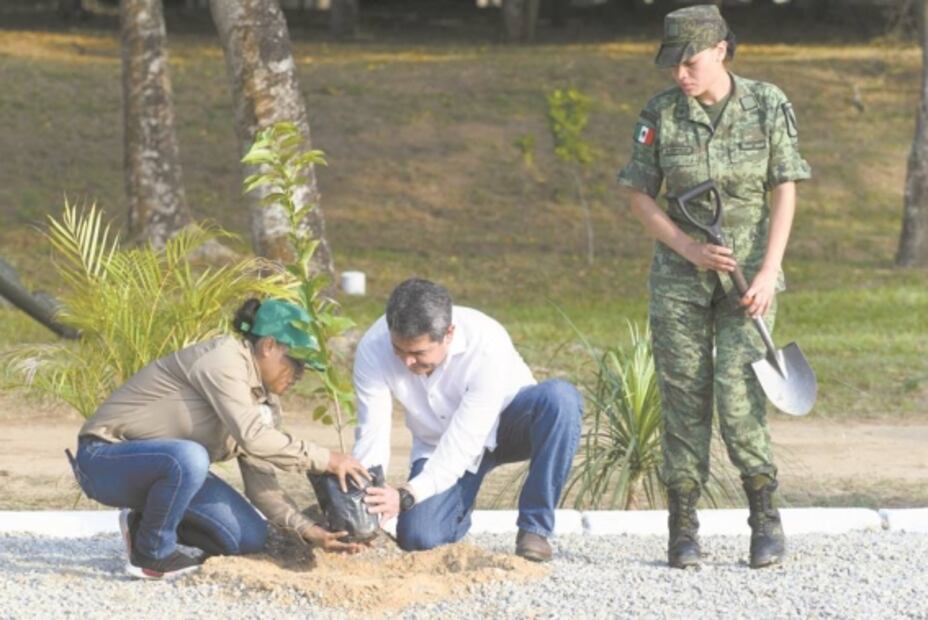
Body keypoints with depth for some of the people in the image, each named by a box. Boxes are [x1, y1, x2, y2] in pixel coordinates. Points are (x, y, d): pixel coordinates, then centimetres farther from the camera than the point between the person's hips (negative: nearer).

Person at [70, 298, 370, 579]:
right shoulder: (223, 359, -22)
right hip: (105, 457, -9)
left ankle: (146, 525, 13)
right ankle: (152, 555, -16)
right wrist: (326, 460, -29)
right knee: (189, 458, -39)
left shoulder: (266, 402, 5)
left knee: (251, 537, -6)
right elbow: (252, 436, -34)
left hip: (163, 464, 9)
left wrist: (307, 529, -15)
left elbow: (261, 483, -1)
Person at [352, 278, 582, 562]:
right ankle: (460, 501, 17)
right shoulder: (372, 350, -25)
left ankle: (534, 527, -21)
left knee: (560, 398, -35)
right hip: (439, 447, 2)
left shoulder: (487, 344, -35)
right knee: (418, 537, -22)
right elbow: (371, 436, -22)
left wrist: (406, 496, -45)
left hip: (504, 422, -2)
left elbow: (464, 443, -35)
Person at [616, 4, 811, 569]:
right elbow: (639, 195, 3)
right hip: (680, 275, 2)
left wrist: (768, 272, -11)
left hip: (748, 273, -1)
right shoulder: (661, 114, -2)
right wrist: (689, 248, -11)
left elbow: (785, 194, -3)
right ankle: (684, 528, 7)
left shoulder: (768, 106, -4)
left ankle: (766, 517, 3)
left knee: (737, 392, -12)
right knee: (684, 396, 0)